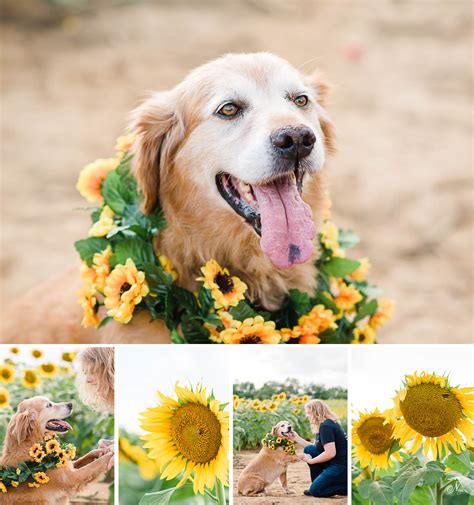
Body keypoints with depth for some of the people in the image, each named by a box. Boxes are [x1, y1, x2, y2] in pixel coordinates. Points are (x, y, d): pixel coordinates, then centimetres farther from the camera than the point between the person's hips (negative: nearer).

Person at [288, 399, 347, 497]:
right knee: (309, 450, 7)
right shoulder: (329, 423, 15)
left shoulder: (325, 426, -16)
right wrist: (297, 438, 17)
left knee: (315, 491, -11)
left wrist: (311, 461, -11)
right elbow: (317, 448, 18)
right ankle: (317, 484, 9)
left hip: (342, 466, -10)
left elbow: (330, 453, -24)